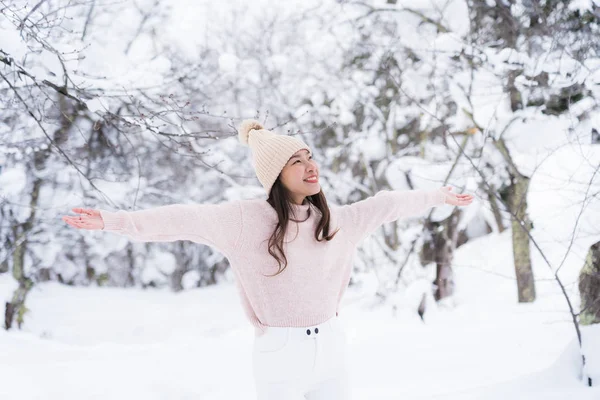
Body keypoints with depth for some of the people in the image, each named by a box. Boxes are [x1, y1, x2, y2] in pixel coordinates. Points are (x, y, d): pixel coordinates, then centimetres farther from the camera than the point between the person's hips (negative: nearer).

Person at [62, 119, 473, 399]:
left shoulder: (334, 219, 4)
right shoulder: (246, 219, -12)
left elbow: (385, 205, 16)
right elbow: (185, 219, -21)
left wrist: (438, 196, 27)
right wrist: (113, 220, -30)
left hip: (331, 347, 5)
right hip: (280, 354, -5)